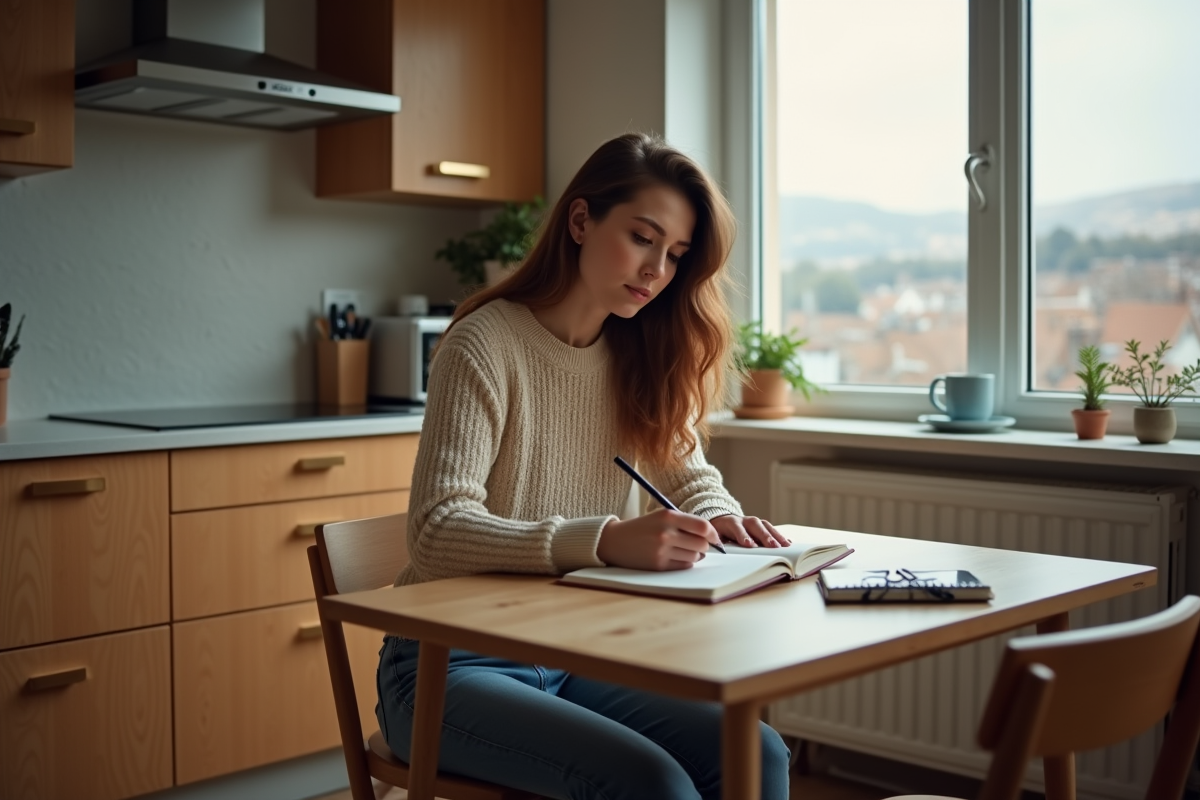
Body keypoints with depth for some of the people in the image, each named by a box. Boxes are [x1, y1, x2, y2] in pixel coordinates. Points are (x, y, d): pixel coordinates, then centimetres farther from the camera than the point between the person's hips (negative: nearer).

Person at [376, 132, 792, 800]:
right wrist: (608, 542, -38)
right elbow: (437, 534, -24)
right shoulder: (487, 344, -15)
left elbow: (689, 474, 15)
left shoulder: (641, 356, 5)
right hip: (452, 665, -6)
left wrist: (720, 518, -9)